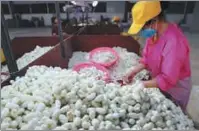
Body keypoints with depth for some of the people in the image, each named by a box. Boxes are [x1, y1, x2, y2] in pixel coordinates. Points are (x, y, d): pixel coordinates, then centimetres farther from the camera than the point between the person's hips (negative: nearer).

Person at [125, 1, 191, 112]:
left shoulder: (174, 41, -35)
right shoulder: (153, 32, -10)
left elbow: (167, 79, -33)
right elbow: (147, 57, 1)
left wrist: (142, 84, -25)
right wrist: (134, 71, -12)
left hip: (175, 89, -7)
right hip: (159, 83, 7)